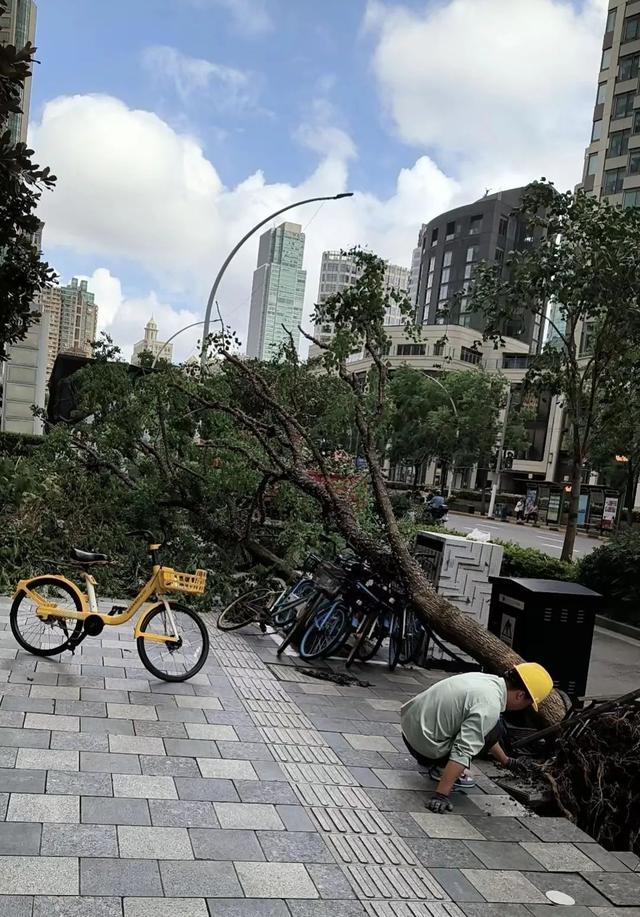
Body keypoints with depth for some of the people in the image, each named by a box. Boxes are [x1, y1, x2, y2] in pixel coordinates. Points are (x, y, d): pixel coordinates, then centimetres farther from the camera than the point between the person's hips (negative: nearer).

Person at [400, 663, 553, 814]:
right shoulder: (490, 706, -22)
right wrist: (441, 795, -28)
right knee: (494, 728, -8)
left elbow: (483, 732, 23)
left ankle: (432, 761, 15)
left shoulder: (488, 680, 6)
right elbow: (463, 751, -28)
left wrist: (506, 761, 34)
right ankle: (441, 767, -4)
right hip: (424, 745, -9)